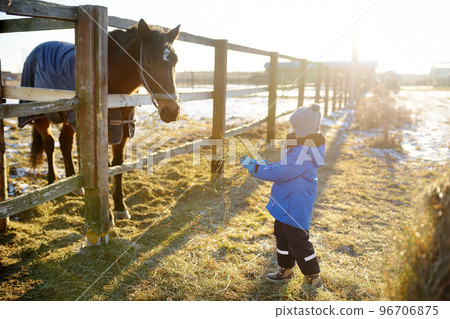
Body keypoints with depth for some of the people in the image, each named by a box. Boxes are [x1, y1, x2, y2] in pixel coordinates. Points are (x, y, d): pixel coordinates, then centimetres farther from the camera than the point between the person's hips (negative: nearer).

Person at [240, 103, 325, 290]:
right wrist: (259, 164, 6)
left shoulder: (304, 152, -25)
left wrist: (255, 169, -18)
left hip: (296, 207, -10)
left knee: (297, 241, 0)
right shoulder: (301, 146, 8)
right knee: (282, 236, 20)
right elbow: (283, 167, 14)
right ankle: (286, 270, 37)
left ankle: (313, 278, 17)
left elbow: (280, 172, -27)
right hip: (286, 203, 10)